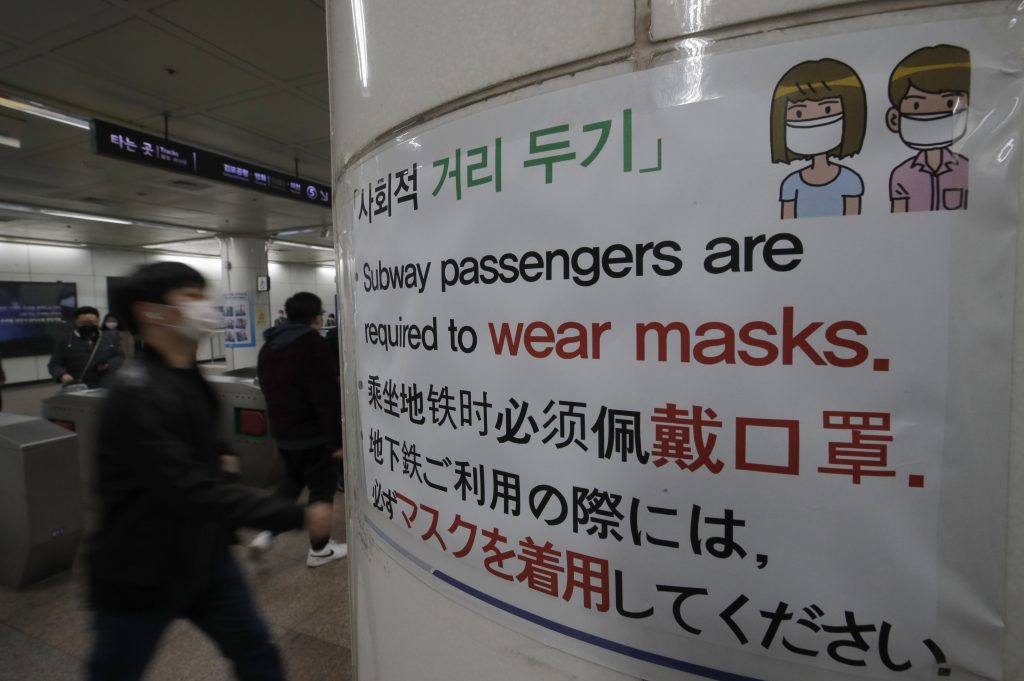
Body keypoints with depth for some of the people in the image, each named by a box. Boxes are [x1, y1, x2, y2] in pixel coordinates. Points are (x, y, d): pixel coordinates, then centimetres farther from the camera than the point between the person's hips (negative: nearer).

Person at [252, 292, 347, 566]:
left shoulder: (268, 347, 9)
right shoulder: (313, 345, -18)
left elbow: (268, 390, 17)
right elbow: (326, 397, -22)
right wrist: (336, 438, -18)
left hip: (282, 431, 8)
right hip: (311, 432, -8)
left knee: (292, 479, 26)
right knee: (322, 485, 6)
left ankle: (267, 533, 15)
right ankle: (319, 549, 16)